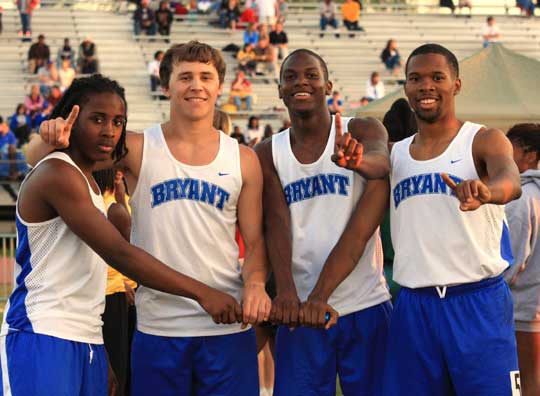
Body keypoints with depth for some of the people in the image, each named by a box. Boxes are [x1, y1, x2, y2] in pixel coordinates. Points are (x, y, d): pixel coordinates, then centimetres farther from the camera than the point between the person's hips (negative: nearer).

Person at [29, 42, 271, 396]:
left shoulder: (243, 159, 7)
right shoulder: (138, 150, 2)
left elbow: (255, 240, 9)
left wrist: (255, 283, -12)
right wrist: (52, 139, -20)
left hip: (228, 327, 1)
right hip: (158, 326, -1)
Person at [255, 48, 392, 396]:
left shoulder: (364, 132, 0)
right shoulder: (269, 154, 7)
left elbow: (381, 162, -23)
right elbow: (277, 223, -7)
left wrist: (357, 162, -47)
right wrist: (286, 292, -23)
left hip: (365, 309, -2)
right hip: (301, 312, 2)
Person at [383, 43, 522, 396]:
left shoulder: (484, 141, -3)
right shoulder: (394, 153, 13)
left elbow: (511, 181, -22)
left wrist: (485, 192, -46)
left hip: (478, 303, -4)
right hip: (413, 306, 4)